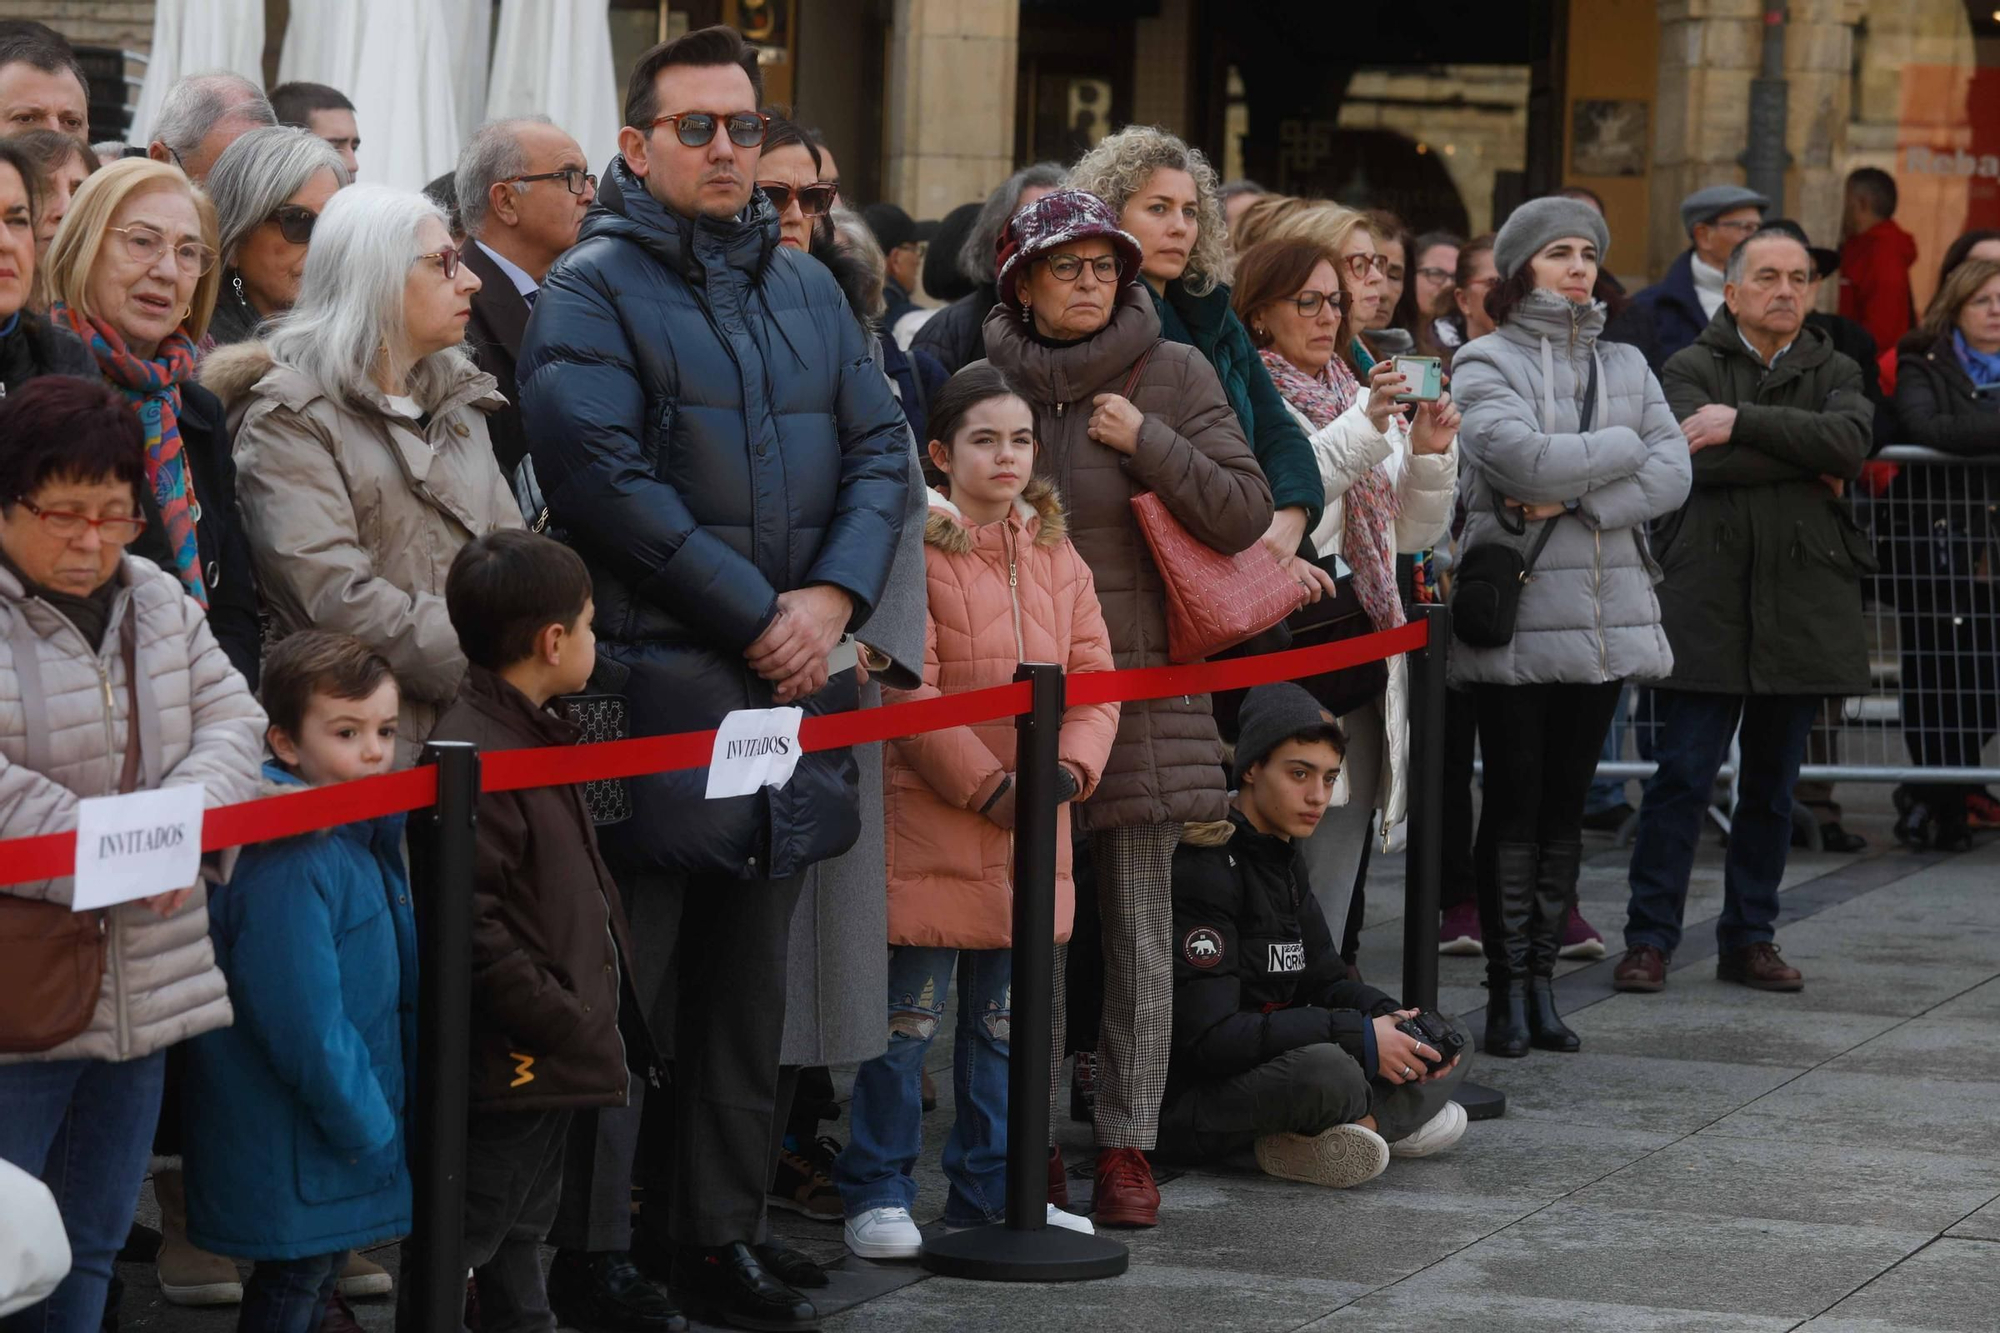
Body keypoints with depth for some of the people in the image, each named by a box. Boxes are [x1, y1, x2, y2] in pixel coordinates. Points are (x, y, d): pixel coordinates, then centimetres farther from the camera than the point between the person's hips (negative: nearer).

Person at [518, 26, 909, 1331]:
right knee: (620, 990, -3)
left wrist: (832, 598, -6)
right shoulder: (593, 292, -5)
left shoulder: (806, 286, 15)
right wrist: (756, 613, -15)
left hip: (788, 681, 6)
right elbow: (608, 482, -15)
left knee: (749, 980, 12)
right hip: (652, 680, -6)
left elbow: (882, 446, 11)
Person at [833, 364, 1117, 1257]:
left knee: (1004, 1015, 13)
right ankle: (878, 1193, 7)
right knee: (907, 1014, -2)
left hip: (1032, 827, 6)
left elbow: (1094, 679, 8)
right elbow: (906, 691, -13)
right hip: (930, 817, -6)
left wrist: (1072, 765, -10)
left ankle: (989, 1190, 22)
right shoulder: (914, 552, -8)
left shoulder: (1057, 559, 11)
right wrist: (988, 785, -16)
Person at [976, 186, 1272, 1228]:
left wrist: (1147, 441, -12)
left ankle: (1127, 1144, 8)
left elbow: (1245, 514, -3)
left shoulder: (1173, 374, 1)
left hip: (1144, 683, -1)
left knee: (1139, 929, 1)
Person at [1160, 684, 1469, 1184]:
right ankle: (1382, 1116, -6)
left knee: (1451, 1042, 5)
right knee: (1326, 1069, -38)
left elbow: (1323, 982, 15)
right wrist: (1359, 1037, -26)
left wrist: (1390, 1018, -8)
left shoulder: (1281, 858, 11)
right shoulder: (1204, 867, -19)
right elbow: (1209, 1036, -26)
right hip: (1183, 1100, -10)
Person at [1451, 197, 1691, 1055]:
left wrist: (1573, 499, -12)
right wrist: (1621, 448, -5)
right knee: (1514, 804, -3)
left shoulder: (1625, 366, 14)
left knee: (1567, 801, 8)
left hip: (1606, 617, 5)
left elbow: (1673, 473, 2)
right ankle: (1507, 989, 2)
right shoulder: (1486, 364, -1)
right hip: (1515, 614, -5)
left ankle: (1541, 979, 14)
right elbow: (1520, 456, -18)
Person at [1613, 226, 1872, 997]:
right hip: (1708, 605, -3)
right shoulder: (1693, 369, 3)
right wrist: (1808, 466, -8)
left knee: (1772, 784, 9)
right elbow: (1699, 460, -15)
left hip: (1802, 607, 3)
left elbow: (1850, 440, -11)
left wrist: (1744, 422, -14)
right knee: (1682, 775, -6)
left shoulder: (1834, 374, 12)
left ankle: (1749, 939, 17)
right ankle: (1650, 938, 0)